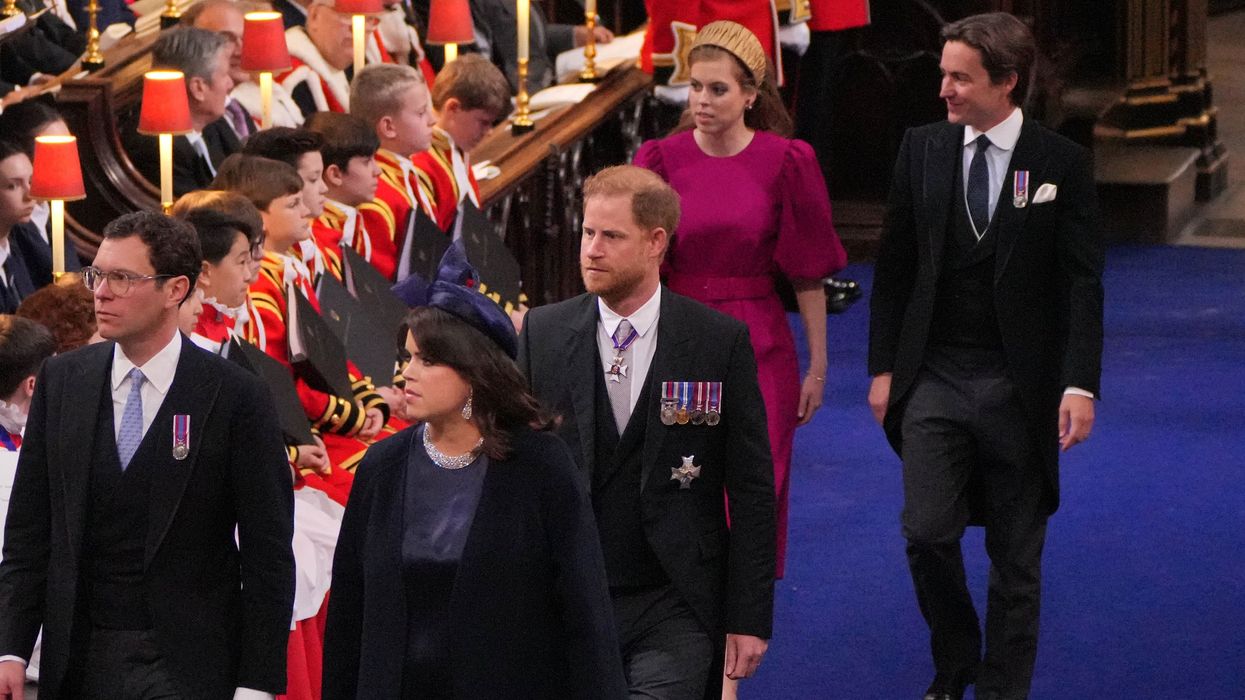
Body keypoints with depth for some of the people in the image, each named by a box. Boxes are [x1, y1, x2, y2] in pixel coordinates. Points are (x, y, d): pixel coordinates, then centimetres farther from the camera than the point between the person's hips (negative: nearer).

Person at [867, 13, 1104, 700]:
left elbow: (1082, 282, -5)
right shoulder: (922, 149, 2)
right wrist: (883, 366, 5)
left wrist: (1080, 385, -12)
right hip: (935, 378, 2)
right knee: (927, 534, -6)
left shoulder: (1062, 163, -5)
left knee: (1016, 555, 7)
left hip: (1018, 386, -2)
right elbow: (894, 265, 8)